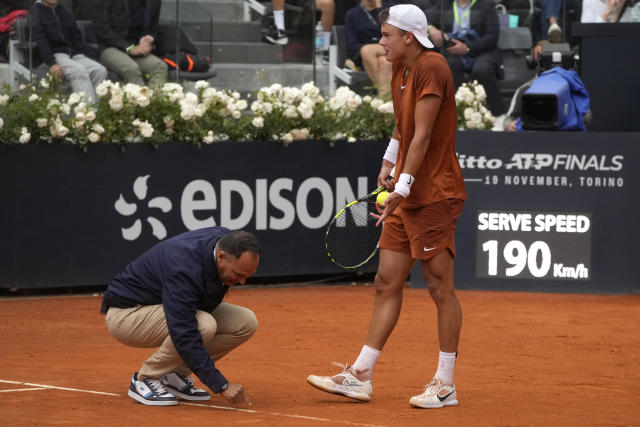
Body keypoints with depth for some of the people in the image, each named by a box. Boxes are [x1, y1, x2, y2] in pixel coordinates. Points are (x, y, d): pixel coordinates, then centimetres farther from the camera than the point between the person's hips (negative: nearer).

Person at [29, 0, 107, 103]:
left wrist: (89, 55, 3)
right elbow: (39, 41, -10)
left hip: (73, 54, 6)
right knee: (79, 70, -34)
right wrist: (51, 63, -23)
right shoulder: (36, 11, 2)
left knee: (100, 70, -20)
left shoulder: (65, 13, 22)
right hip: (54, 55, -6)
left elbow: (76, 39, 21)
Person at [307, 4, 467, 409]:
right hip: (404, 196, 9)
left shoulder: (432, 67, -16)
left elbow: (423, 136, -20)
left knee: (441, 288, -2)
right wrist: (388, 163, 15)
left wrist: (403, 187, -23)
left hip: (435, 194, -9)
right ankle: (360, 376, 11)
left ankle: (446, 385, 4)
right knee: (387, 284, 9)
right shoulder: (400, 71, 12)